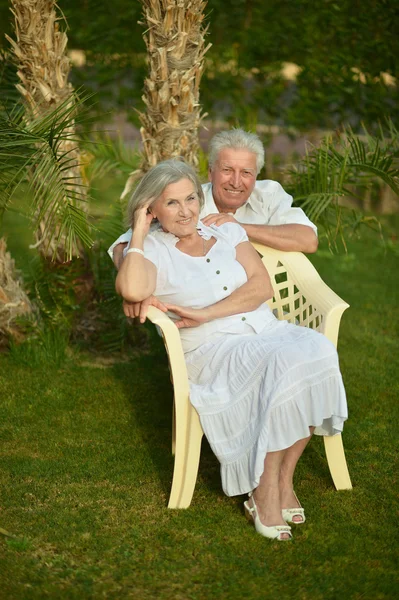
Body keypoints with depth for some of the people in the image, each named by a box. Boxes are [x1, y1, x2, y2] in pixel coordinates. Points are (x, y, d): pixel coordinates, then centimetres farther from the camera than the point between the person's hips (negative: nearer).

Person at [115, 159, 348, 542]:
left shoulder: (228, 232, 17)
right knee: (285, 364, -35)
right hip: (212, 350, -5)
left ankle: (282, 479, -18)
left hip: (267, 330, 5)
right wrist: (138, 233, -8)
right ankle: (264, 494, -24)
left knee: (317, 351, -29)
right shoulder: (152, 250, 4)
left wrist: (205, 315, -10)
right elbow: (132, 290, -22)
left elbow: (262, 286, 2)